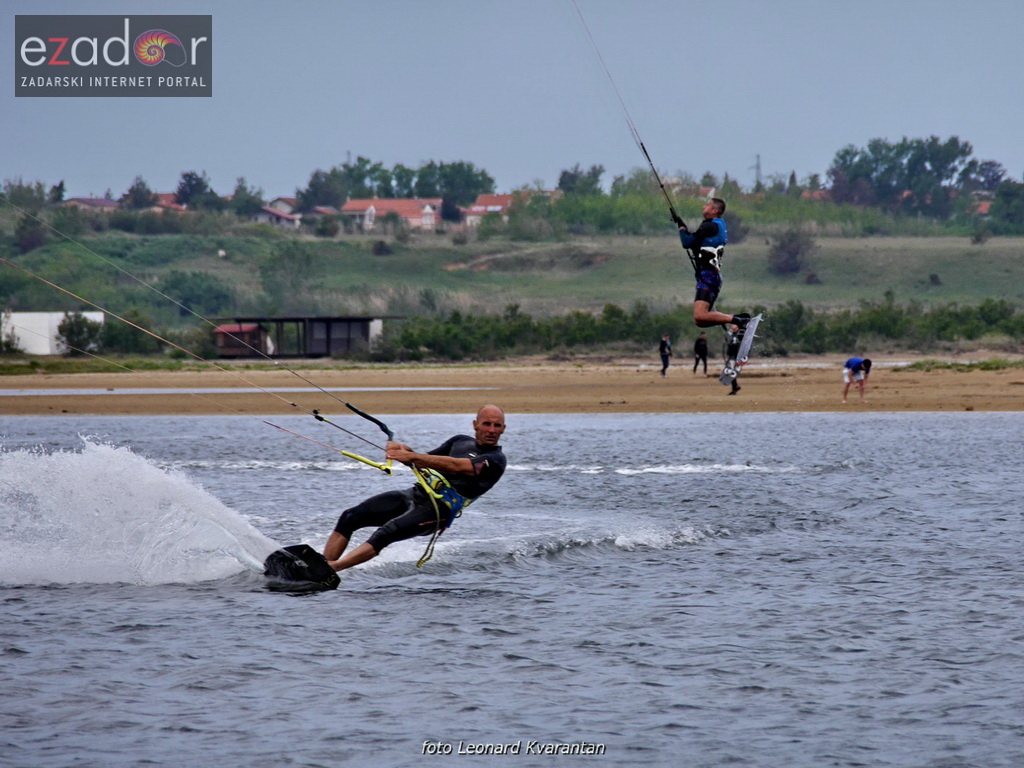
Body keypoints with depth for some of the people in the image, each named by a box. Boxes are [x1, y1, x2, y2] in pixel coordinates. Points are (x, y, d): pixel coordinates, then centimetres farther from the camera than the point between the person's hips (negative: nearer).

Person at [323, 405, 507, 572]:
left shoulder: (496, 460, -4)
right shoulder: (461, 441, 19)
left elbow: (456, 466, -18)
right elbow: (422, 463, 23)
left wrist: (411, 456, -26)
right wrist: (404, 451, -1)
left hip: (440, 508, -7)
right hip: (416, 494, 7)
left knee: (386, 534, -30)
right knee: (349, 517, -8)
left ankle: (329, 568, -41)